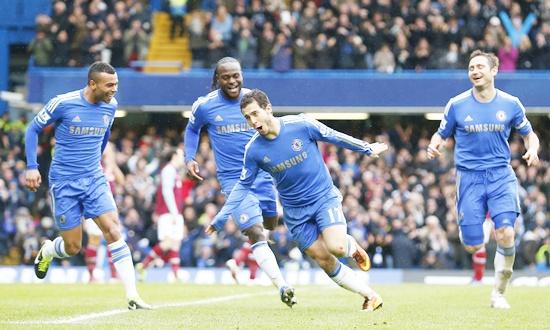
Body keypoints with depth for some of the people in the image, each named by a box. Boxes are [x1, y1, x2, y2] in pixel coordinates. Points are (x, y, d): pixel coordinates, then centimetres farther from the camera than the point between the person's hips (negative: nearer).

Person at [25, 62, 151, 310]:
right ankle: (47, 251, 38)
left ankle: (132, 296, -16)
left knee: (114, 231, -14)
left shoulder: (110, 106, 1)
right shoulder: (63, 103, -14)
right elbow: (33, 129, -3)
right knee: (72, 248, 0)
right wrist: (31, 167, -8)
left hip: (94, 180, 4)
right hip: (64, 182, -4)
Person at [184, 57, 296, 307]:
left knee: (270, 223, 18)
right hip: (233, 179, -3)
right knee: (256, 234, -15)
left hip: (262, 173, 4)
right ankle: (283, 287, -20)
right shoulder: (204, 106, -4)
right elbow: (192, 129, 16)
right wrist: (189, 158, 3)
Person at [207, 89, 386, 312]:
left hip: (324, 197, -2)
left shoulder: (301, 125, -15)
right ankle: (370, 296, 8)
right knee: (325, 261, -5)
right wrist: (220, 219, -1)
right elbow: (243, 186, 2)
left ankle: (351, 246, 13)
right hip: (295, 212, 2)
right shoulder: (253, 149, -8)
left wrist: (367, 149, 10)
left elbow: (335, 137, -1)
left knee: (337, 247, -24)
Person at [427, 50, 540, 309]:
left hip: (501, 176, 0)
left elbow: (529, 134, 14)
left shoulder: (510, 104, 2)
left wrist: (532, 150, -8)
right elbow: (441, 135, 11)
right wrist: (433, 146, -13)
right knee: (472, 246, -7)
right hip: (469, 177, 0)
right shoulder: (457, 105, 0)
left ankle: (498, 293, 1)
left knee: (506, 234, -19)